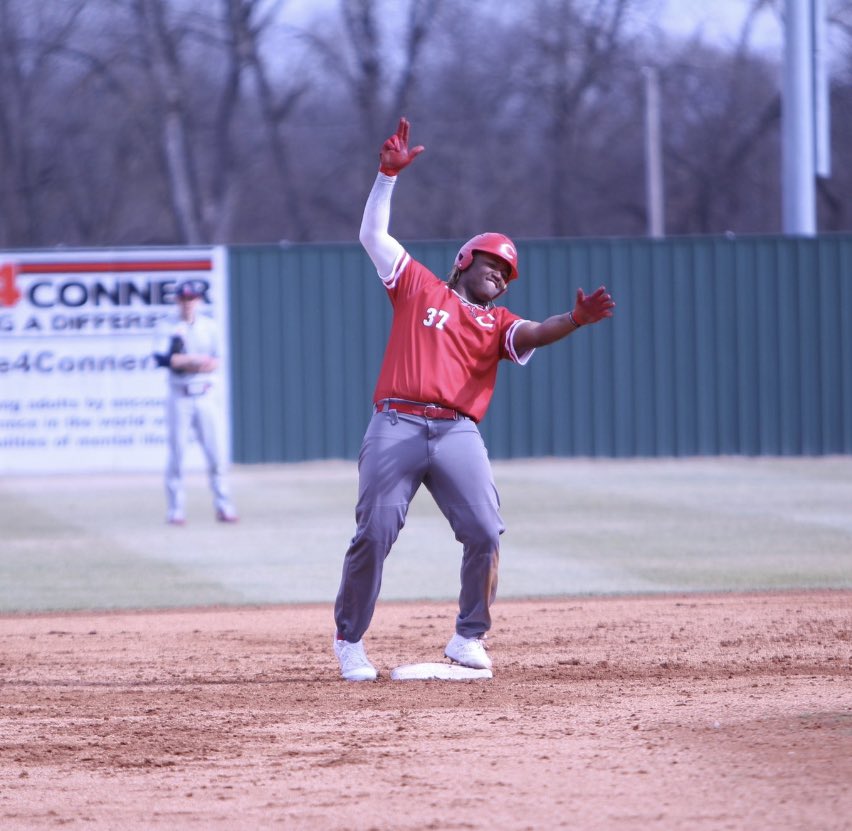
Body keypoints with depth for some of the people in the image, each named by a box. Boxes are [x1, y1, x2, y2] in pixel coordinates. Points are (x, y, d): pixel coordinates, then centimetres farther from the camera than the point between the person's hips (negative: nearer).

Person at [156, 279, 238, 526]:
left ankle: (223, 506, 3)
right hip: (179, 397, -2)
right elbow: (163, 359, -17)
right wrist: (198, 360, -16)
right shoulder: (169, 328, -1)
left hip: (204, 396, 2)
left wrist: (185, 361, -14)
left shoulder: (209, 326, 7)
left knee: (214, 453, -1)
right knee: (177, 453, -3)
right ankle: (176, 510, 2)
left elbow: (215, 363, 1)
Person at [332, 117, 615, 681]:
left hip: (457, 433, 2)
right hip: (397, 425, -2)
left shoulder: (497, 323, 20)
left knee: (485, 533, -12)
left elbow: (533, 334, -1)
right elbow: (373, 234, 17)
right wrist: (389, 174, 9)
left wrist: (575, 320, -22)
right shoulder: (419, 287, 18)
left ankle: (470, 638, 2)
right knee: (374, 534, -9)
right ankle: (350, 641, 5)